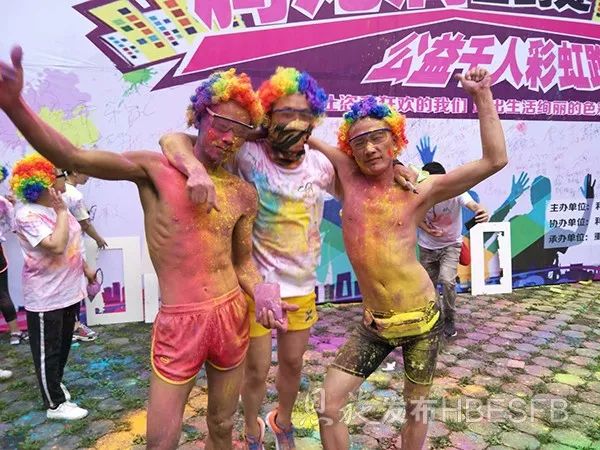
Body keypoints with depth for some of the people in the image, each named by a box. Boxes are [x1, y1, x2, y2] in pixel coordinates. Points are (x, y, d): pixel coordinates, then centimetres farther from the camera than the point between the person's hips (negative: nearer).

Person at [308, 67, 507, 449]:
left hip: (422, 318, -1)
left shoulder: (420, 190, -7)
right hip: (374, 324, 1)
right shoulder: (348, 176, -3)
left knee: (417, 408, 18)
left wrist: (482, 95, -11)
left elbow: (495, 160, -10)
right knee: (328, 406, 1)